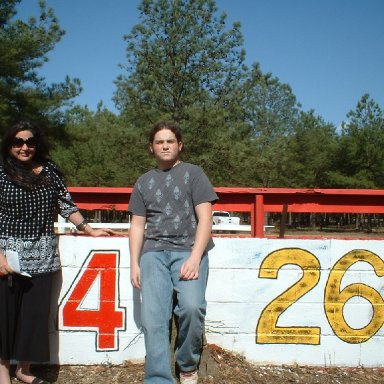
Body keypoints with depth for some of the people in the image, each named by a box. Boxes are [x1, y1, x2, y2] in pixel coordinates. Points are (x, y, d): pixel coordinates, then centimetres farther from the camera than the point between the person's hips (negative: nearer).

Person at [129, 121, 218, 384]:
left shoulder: (193, 173, 8)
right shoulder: (144, 182, 19)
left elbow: (205, 218, 0)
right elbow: (137, 226, 19)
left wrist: (195, 258, -12)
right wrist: (135, 264, 7)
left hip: (188, 250, -3)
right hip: (153, 253, 3)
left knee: (192, 306, -25)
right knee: (153, 317, -13)